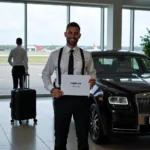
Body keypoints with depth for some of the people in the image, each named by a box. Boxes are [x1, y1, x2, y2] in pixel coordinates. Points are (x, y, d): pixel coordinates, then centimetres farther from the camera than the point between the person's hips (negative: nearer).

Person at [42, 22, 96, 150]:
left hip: (81, 99, 1)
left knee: (83, 137, 11)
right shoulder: (55, 55, 1)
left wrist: (93, 79, -11)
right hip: (62, 99, 0)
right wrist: (51, 89, -7)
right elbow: (45, 74, 9)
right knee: (60, 137, 12)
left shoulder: (86, 55, 3)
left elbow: (92, 72, 12)